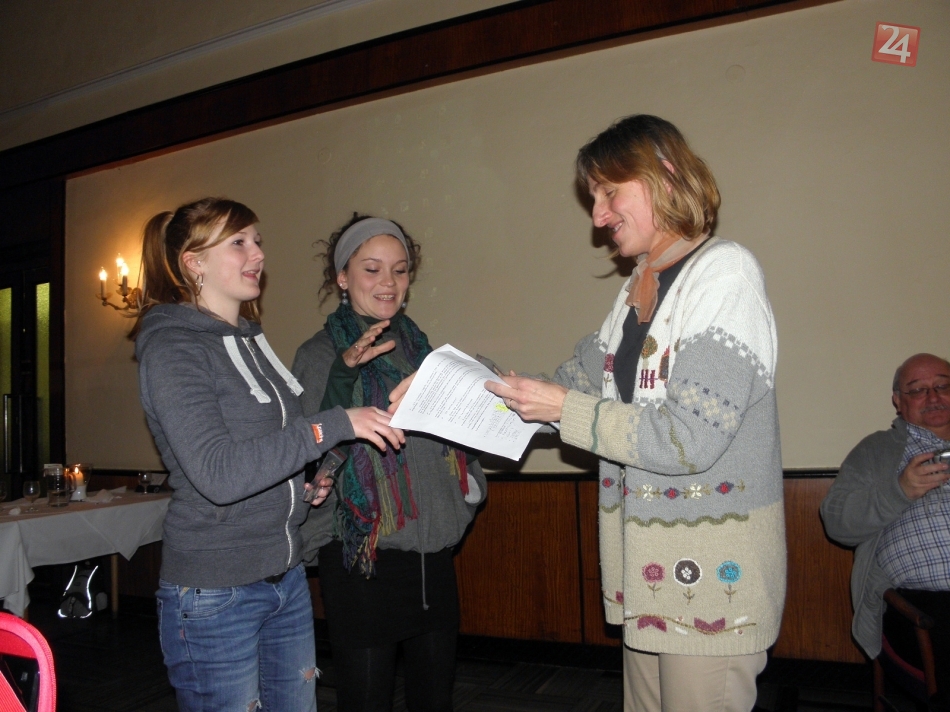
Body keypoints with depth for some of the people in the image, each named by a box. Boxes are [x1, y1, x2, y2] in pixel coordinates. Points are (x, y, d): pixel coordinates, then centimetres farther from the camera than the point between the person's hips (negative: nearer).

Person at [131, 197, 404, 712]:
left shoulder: (250, 341, 11)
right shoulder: (172, 347, -14)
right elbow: (217, 474, -25)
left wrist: (304, 481, 4)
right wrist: (335, 425, -27)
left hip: (286, 576, 8)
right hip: (214, 593, -7)